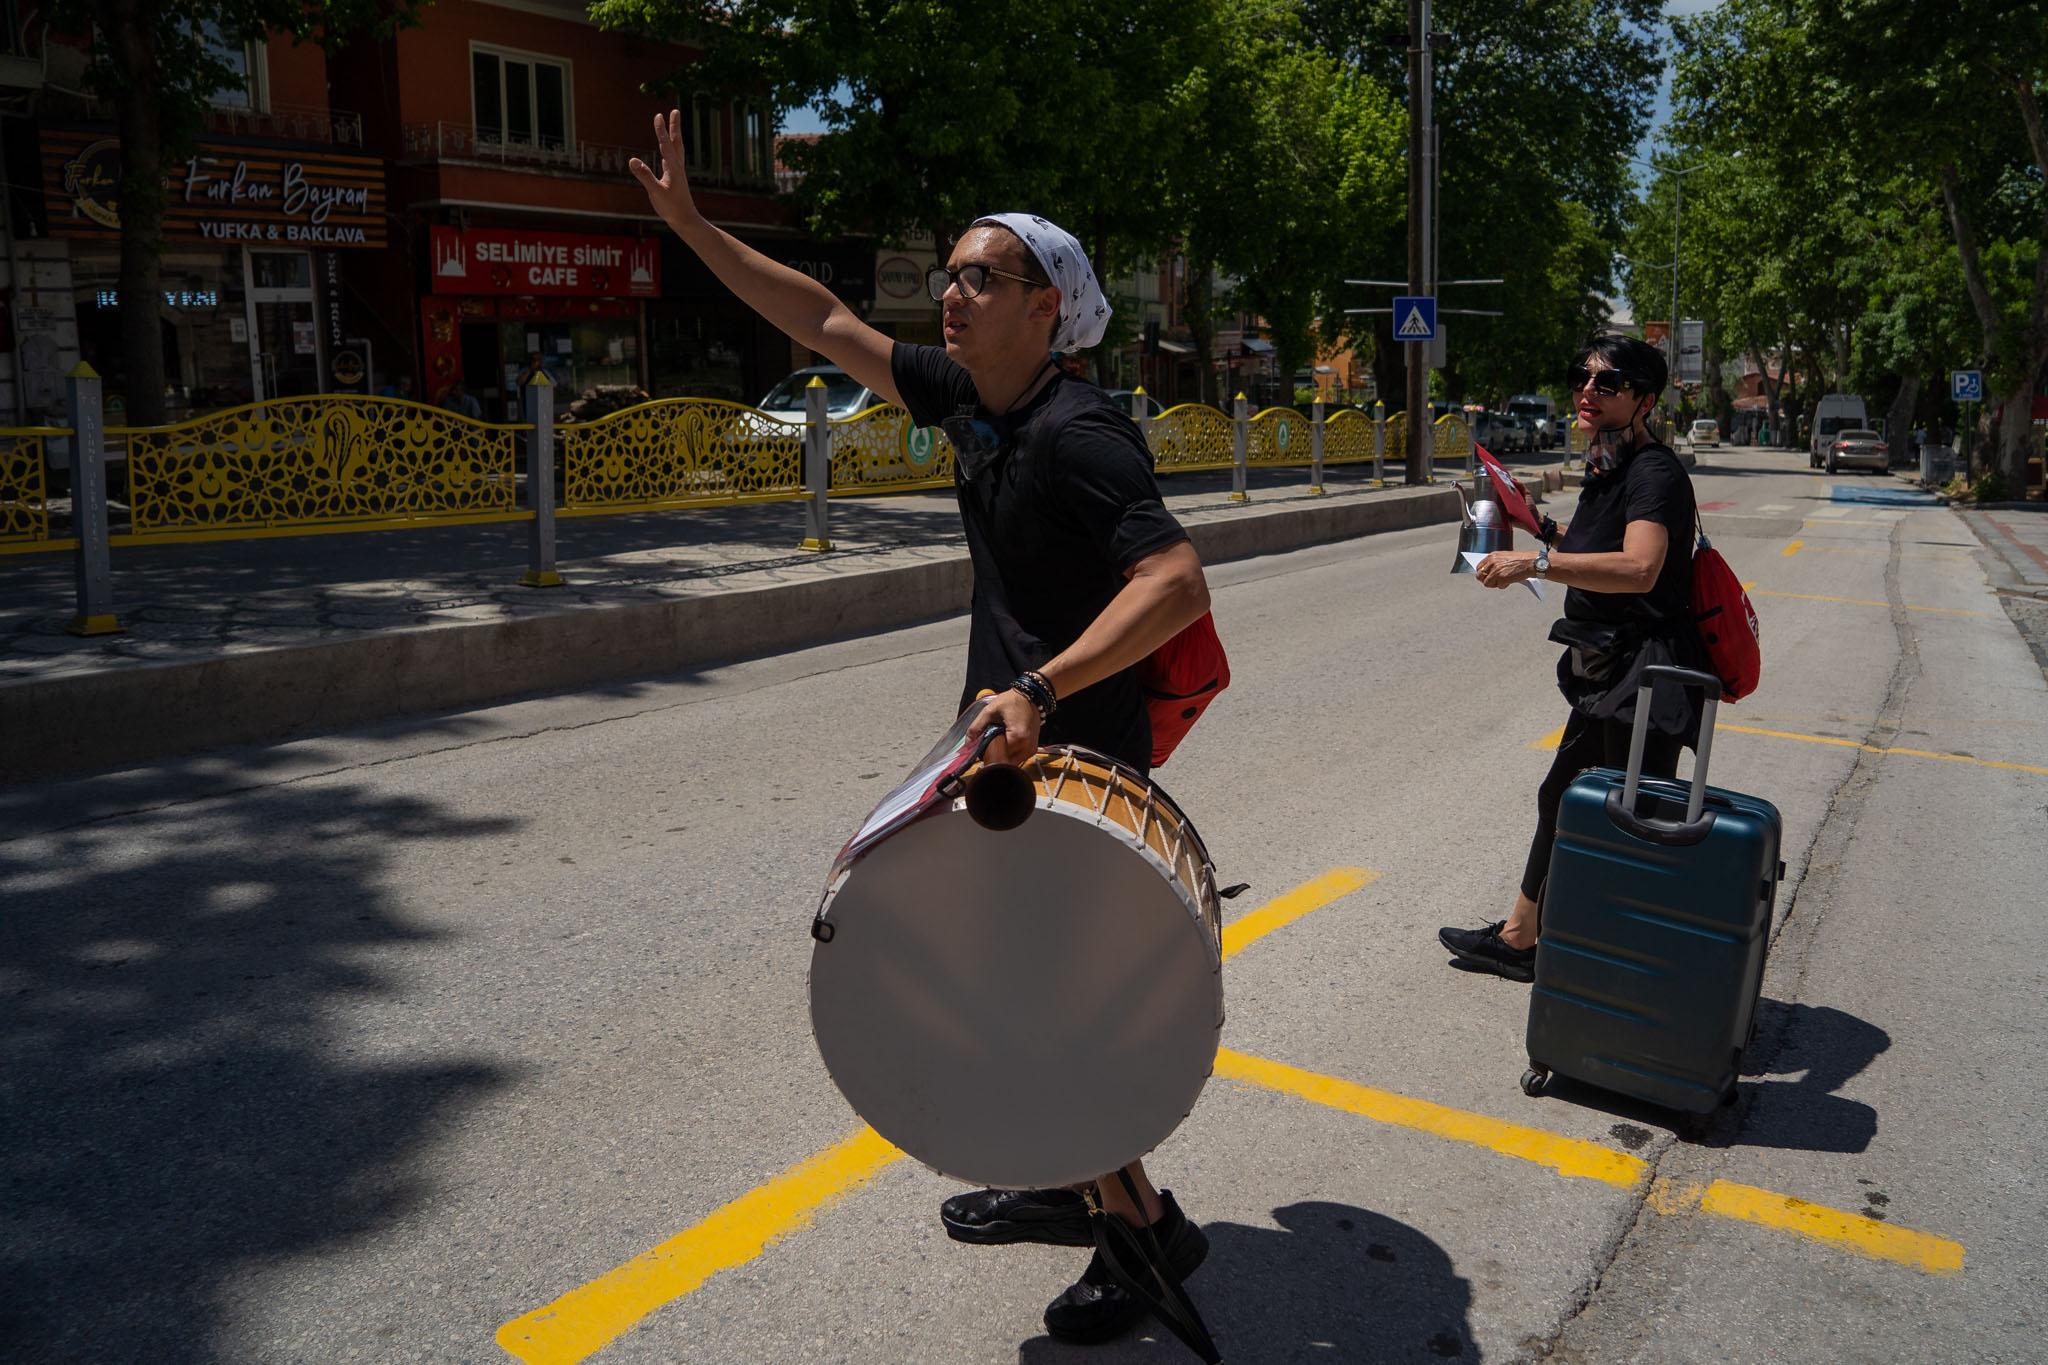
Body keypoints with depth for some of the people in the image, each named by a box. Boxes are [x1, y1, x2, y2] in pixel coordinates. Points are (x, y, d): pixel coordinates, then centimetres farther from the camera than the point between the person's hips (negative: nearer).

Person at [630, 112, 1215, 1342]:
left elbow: (1177, 582, -34)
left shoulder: (1077, 433, -23)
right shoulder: (970, 398, 3)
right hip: (1009, 738, 9)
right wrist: (691, 224, 8)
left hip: (1078, 756, -9)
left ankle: (1147, 1226, 18)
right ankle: (1060, 1183, 38)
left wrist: (1043, 689, -42)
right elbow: (828, 325, 9)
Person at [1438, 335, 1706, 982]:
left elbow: (1638, 568, -34)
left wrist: (1535, 562, -34)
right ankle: (1518, 938, 35)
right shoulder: (1606, 471, 11)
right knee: (1562, 799, 19)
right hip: (1606, 673, 10)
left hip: (1645, 679, -10)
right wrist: (1552, 534, 12)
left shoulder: (1653, 473, -17)